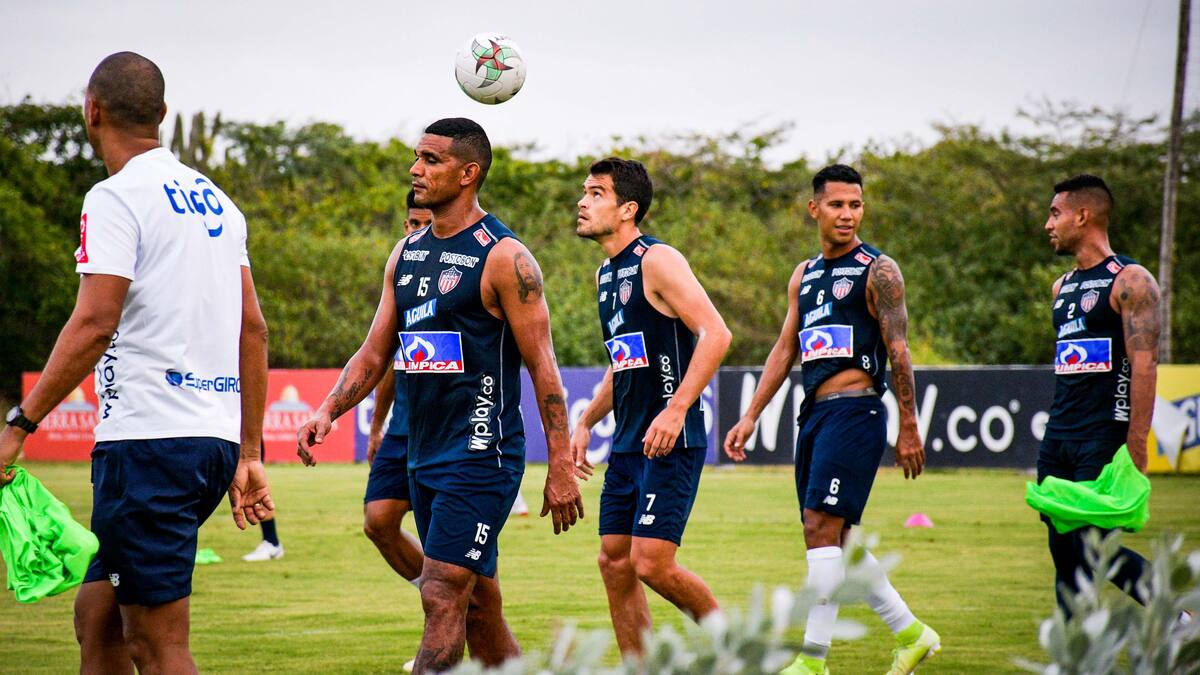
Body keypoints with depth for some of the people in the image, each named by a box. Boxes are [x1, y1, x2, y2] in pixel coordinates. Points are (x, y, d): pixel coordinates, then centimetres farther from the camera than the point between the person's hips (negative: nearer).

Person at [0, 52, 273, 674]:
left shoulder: (116, 198, -7)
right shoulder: (215, 201, 17)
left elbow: (94, 326, -16)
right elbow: (252, 330, 16)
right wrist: (249, 456, 19)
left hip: (148, 439, -8)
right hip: (216, 438, 8)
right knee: (96, 613, 16)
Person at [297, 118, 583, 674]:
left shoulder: (503, 258, -9)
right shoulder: (406, 254, 13)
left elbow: (542, 366, -10)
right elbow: (375, 351, 16)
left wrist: (561, 467, -13)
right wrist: (328, 411, -2)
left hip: (481, 456, -8)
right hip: (425, 457, 8)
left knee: (442, 597, -14)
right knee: (478, 606, 12)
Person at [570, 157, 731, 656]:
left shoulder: (658, 261, -12)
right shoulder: (606, 275, 16)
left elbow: (715, 334, -21)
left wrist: (675, 410, -27)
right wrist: (586, 423, 17)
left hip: (671, 444, -9)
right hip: (628, 445, 9)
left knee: (652, 564, -13)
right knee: (614, 562, 6)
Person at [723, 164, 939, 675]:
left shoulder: (877, 270, -3)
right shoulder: (804, 275, 17)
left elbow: (898, 351, -7)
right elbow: (785, 349, 19)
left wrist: (909, 429, -10)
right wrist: (750, 417, 14)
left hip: (854, 411, -8)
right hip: (814, 414, 8)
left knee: (822, 529, -15)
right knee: (834, 538, 9)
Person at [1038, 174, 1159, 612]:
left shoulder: (1129, 281, -7)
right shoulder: (1063, 287, 18)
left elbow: (1144, 366, -14)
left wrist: (1135, 450, -20)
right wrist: (1057, 436, 18)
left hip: (1105, 437, -8)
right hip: (1058, 440, 8)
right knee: (1064, 551, 4)